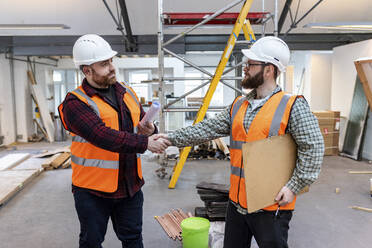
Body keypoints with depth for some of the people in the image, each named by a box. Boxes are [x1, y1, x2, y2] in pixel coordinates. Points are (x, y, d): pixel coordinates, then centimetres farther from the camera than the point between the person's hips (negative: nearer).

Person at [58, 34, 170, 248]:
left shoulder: (126, 92, 6)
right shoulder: (76, 103, -15)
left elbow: (142, 123, 14)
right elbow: (103, 136, -28)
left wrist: (150, 131, -10)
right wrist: (145, 143, -29)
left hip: (130, 184, 5)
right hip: (93, 190, -5)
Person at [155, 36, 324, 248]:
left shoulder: (292, 106, -10)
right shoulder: (238, 105, 8)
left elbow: (313, 147, -13)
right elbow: (209, 128, 7)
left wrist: (294, 186, -17)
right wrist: (173, 138, 2)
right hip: (237, 201, 6)